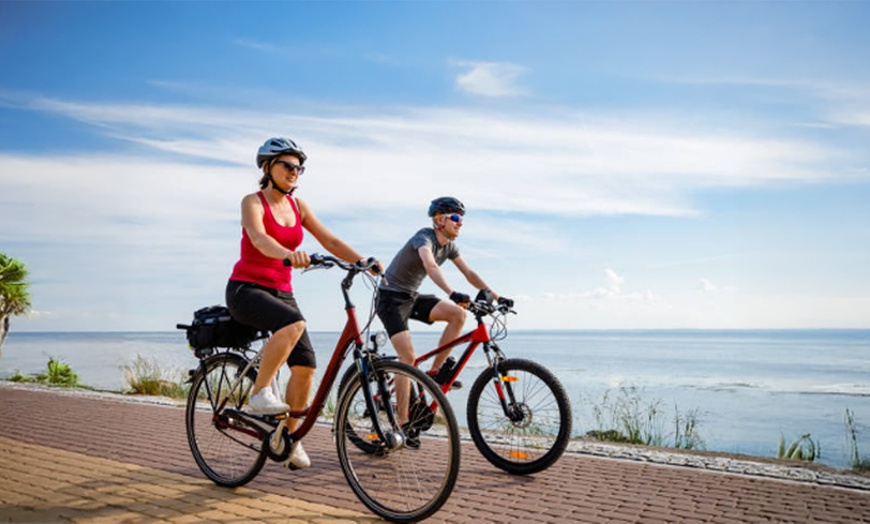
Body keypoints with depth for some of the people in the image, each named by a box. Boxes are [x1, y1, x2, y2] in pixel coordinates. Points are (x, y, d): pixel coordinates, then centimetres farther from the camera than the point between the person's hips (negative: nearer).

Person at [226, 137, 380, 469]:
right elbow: (259, 238, -29)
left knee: (305, 365, -7)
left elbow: (330, 241, 1)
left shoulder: (298, 206, 9)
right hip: (246, 289, -5)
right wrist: (289, 254, -50)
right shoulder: (253, 202, -8)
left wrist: (363, 261, -14)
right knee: (294, 323, -36)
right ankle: (260, 393, -19)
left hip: (281, 292, 6)